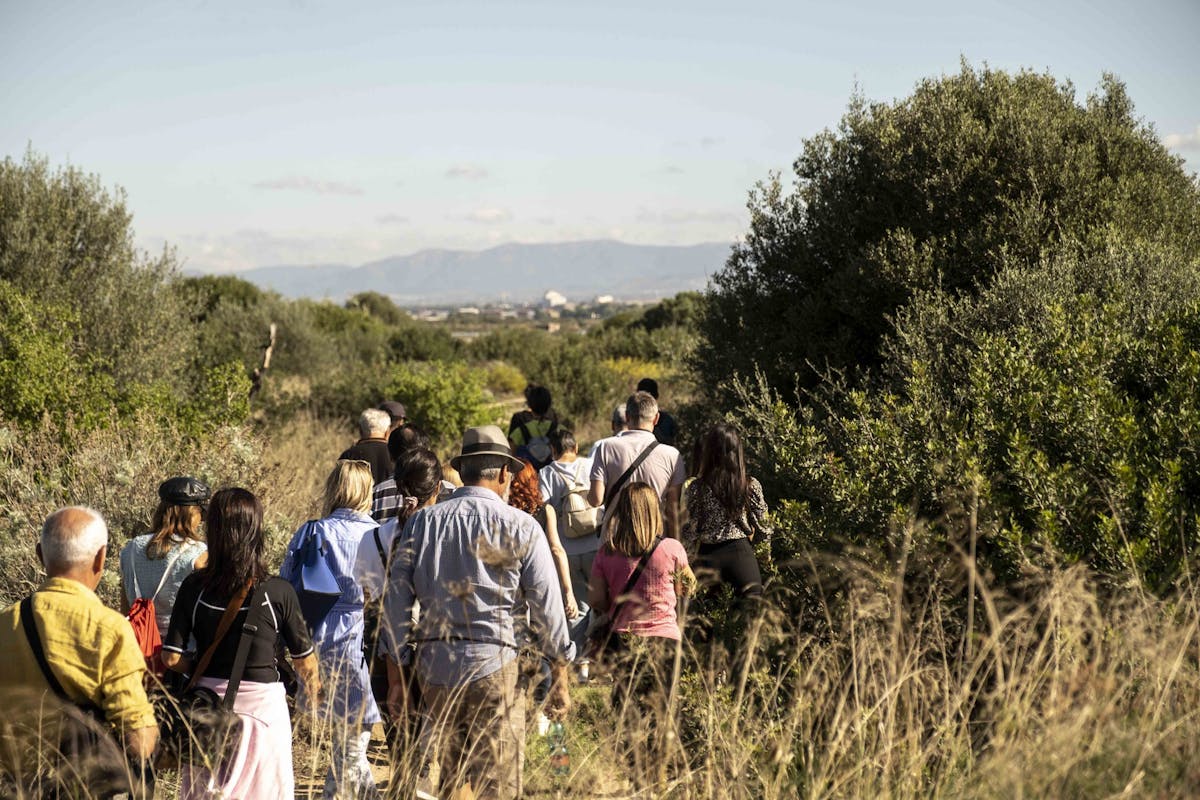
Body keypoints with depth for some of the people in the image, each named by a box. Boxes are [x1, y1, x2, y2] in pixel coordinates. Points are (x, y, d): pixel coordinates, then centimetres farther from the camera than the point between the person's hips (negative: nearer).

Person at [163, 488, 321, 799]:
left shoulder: (194, 587, -7)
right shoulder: (278, 592, -12)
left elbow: (171, 658, -6)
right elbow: (304, 660, -2)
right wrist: (313, 687, 19)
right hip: (262, 702, -2)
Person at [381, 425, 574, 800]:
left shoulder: (421, 522, 7)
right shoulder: (520, 527, -1)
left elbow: (396, 598, 6)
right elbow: (547, 605, 0)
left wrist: (395, 674, 12)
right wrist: (560, 679, 8)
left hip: (433, 665, 4)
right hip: (492, 664, -4)